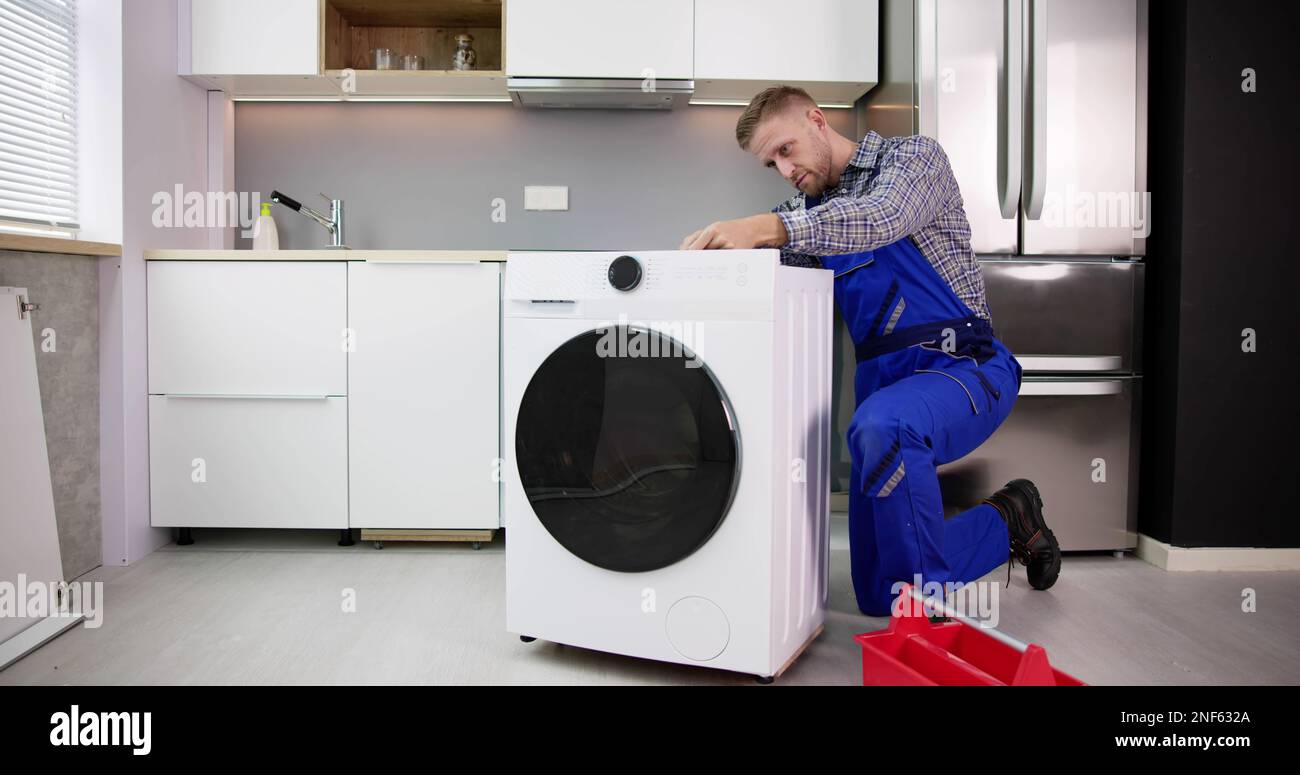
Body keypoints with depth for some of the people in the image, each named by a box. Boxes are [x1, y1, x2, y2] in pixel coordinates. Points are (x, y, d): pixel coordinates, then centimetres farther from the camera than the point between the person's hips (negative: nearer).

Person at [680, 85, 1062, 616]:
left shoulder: (914, 156, -3)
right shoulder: (805, 214, 16)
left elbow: (880, 219, -24)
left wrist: (766, 226, -35)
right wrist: (720, 243, -16)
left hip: (962, 367, -6)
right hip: (883, 381, 6)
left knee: (882, 427, -41)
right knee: (877, 597, 2)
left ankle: (928, 600, -20)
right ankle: (1006, 523, 25)